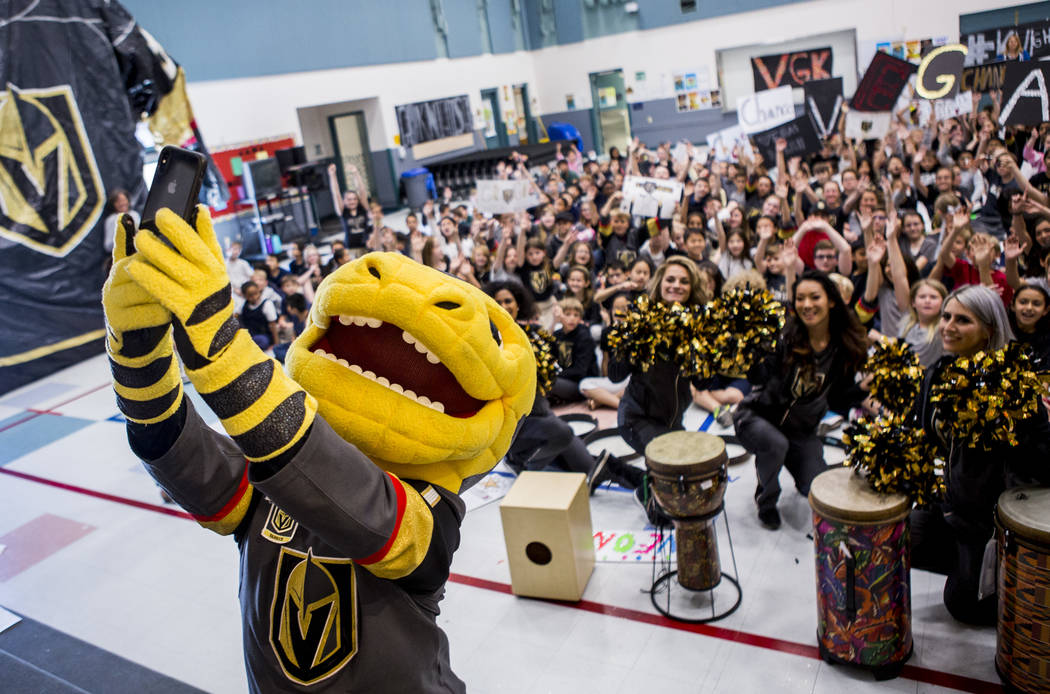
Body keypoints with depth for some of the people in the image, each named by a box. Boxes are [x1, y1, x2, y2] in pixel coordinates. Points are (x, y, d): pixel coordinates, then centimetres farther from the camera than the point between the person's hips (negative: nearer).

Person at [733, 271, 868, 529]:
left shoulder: (845, 349, -7)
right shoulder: (784, 336, -18)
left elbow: (837, 401, -3)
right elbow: (758, 377, -26)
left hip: (802, 430, 3)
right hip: (758, 416, -3)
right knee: (776, 443, -35)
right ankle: (766, 500, -4)